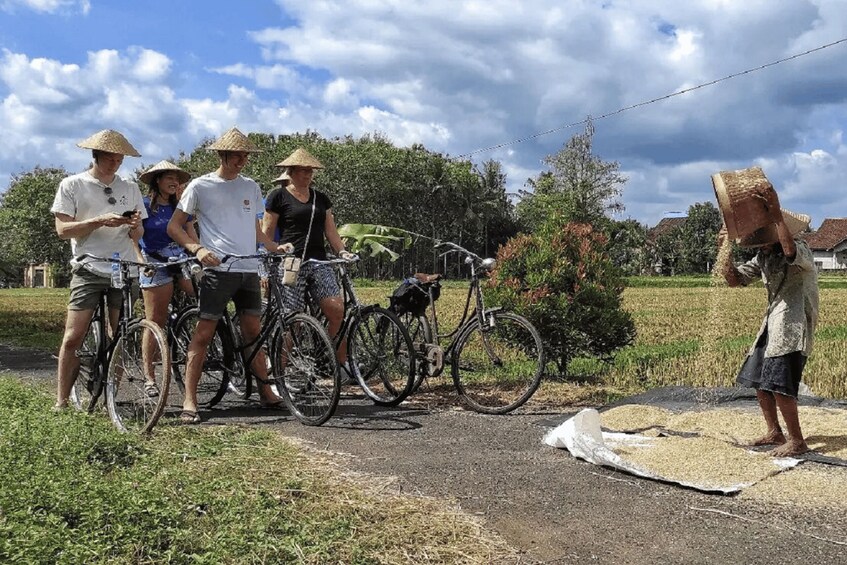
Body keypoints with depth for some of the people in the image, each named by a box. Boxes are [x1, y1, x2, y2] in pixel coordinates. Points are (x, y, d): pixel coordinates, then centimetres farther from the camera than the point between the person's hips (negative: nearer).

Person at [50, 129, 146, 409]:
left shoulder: (130, 188, 13)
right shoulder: (73, 185, 3)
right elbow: (62, 229, -4)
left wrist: (135, 226, -10)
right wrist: (100, 221, -17)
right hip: (89, 270, -3)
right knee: (73, 337, -8)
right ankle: (61, 401, 1)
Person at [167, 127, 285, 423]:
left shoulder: (251, 187, 14)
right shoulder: (200, 186, 0)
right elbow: (174, 226, 1)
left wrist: (276, 247, 7)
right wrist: (197, 248, -15)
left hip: (248, 269, 5)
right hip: (218, 268, -5)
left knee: (253, 332, 10)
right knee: (203, 333, -5)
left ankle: (266, 393, 17)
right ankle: (189, 401, -1)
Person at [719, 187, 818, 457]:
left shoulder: (800, 248, -15)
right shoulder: (763, 256, 7)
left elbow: (791, 252, -41)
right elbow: (734, 280, 7)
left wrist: (777, 216, -39)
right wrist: (727, 250, -6)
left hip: (793, 327, -9)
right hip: (772, 325, 9)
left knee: (778, 384, -13)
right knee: (757, 378, 12)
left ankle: (796, 441, 0)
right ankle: (775, 432, 25)